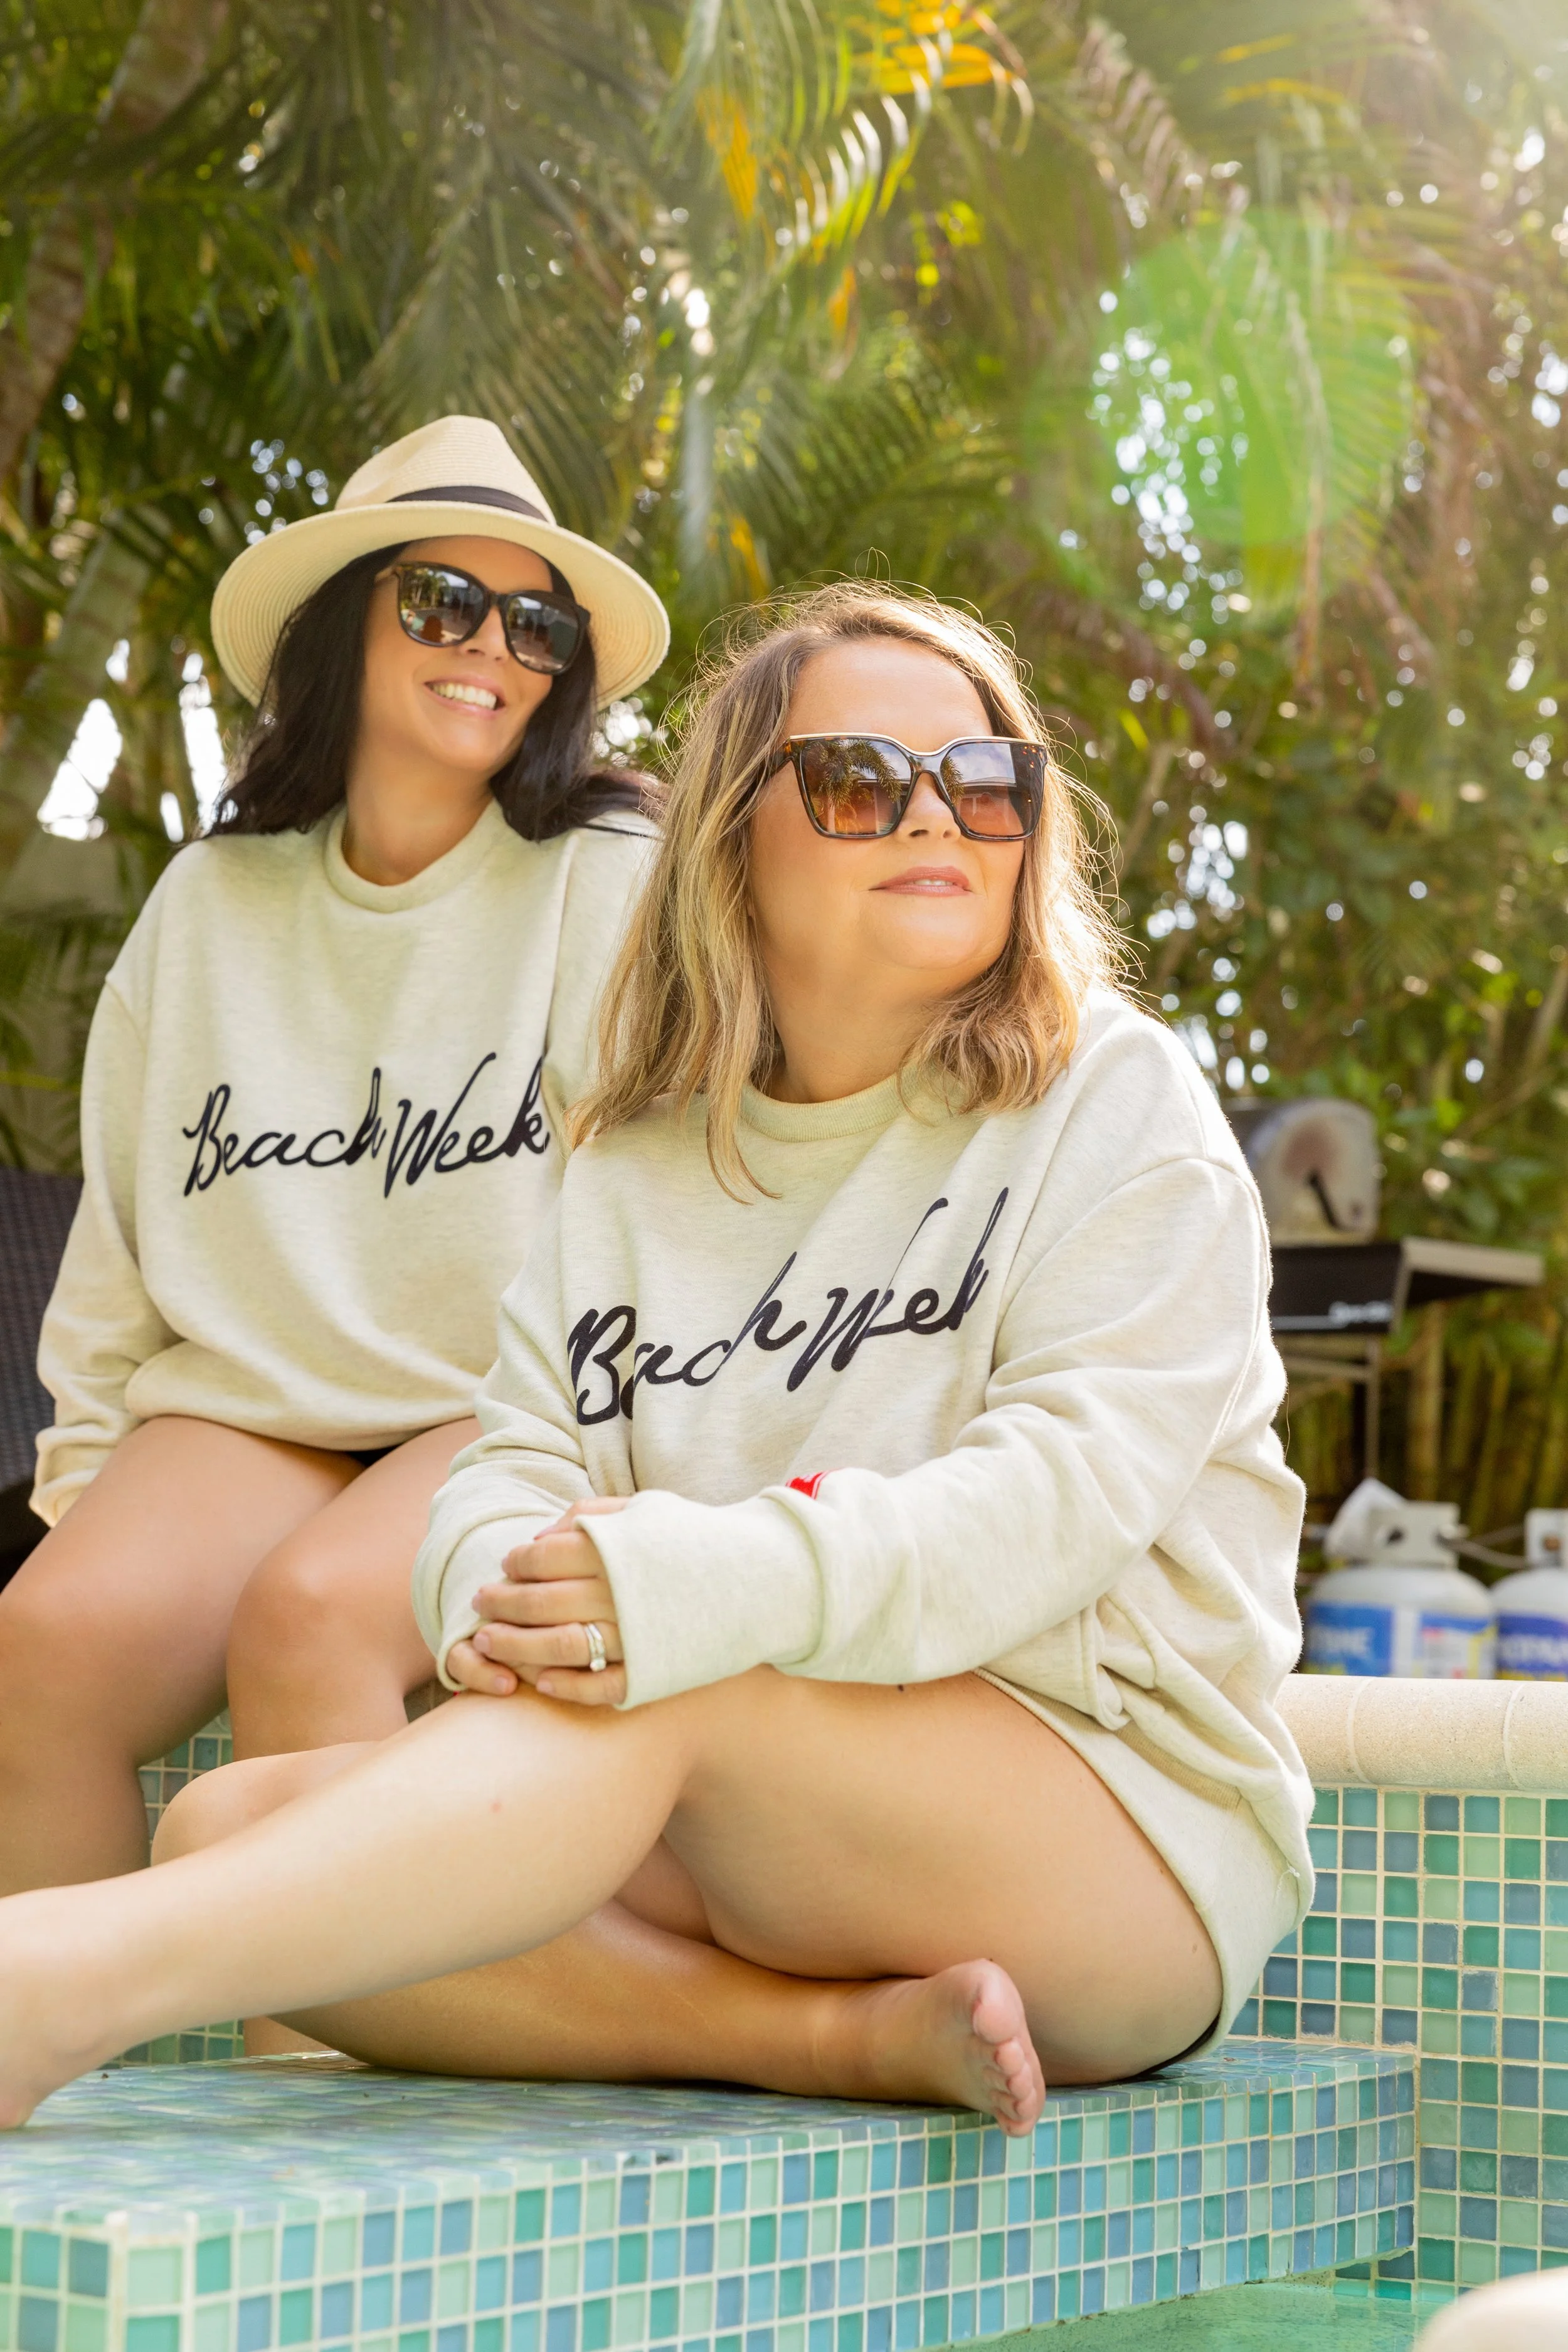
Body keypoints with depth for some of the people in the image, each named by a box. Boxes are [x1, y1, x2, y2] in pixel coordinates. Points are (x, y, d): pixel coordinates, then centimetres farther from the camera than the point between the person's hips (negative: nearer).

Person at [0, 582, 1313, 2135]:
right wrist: (505, 1586, -23)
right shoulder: (639, 1167, 15)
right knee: (228, 1826, -17)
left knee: (655, 1690, -35)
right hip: (753, 1843, 5)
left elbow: (1070, 1484, -14)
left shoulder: (1117, 1105, 0)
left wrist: (722, 1581, -32)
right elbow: (515, 1462, 4)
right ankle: (854, 2035, -29)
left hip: (1115, 1805, -5)